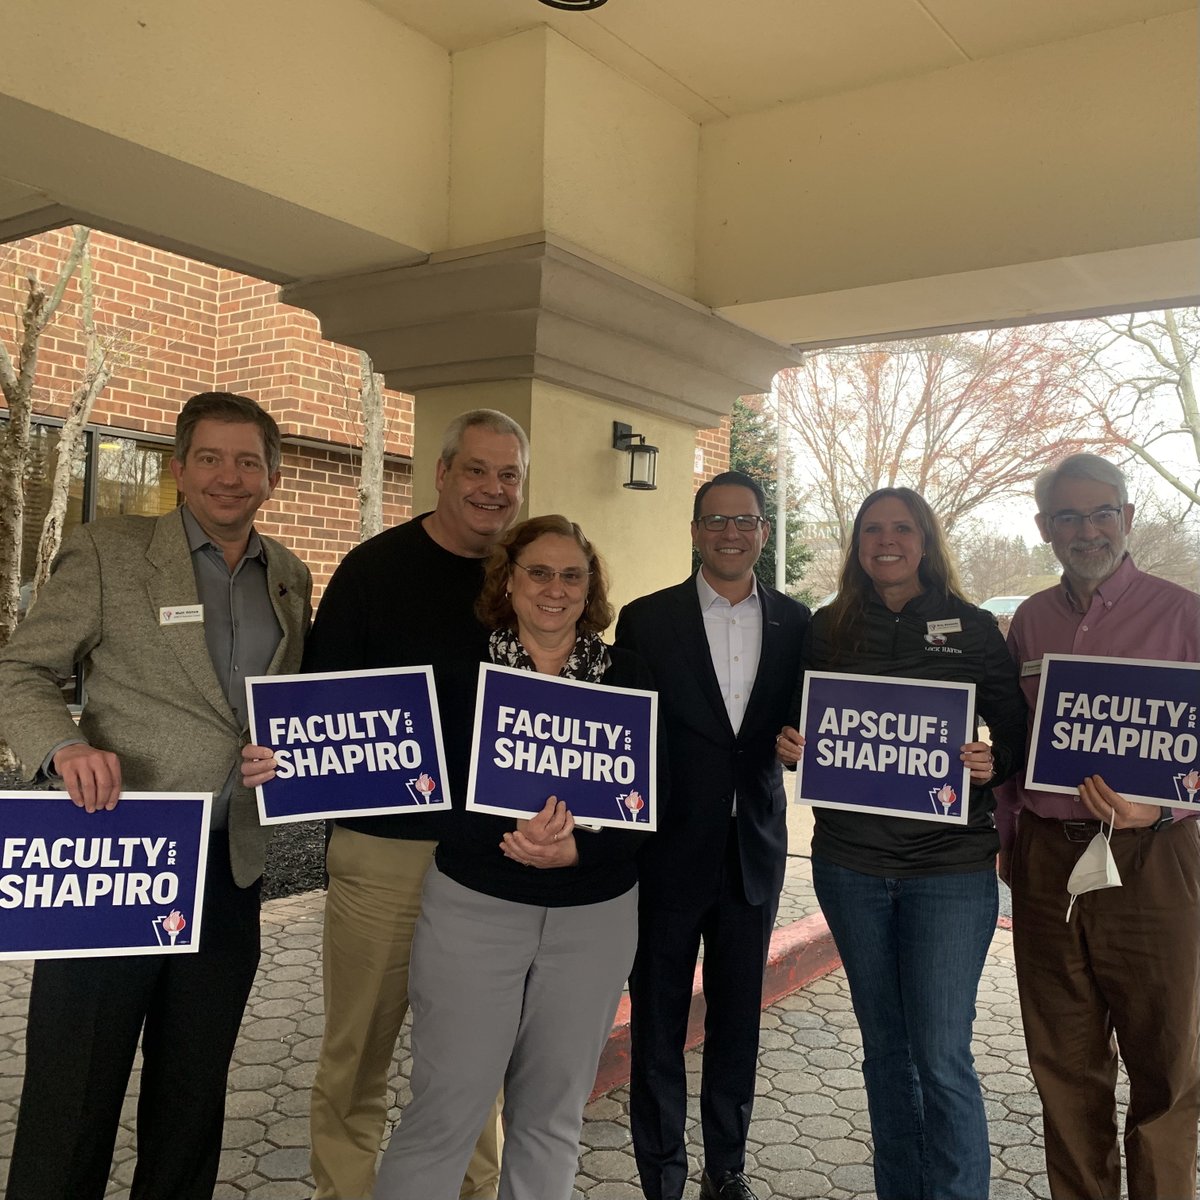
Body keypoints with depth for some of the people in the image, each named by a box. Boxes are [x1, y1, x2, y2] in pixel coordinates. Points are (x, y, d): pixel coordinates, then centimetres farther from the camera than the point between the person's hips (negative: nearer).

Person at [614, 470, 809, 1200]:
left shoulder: (796, 623, 3)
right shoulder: (646, 619, -4)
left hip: (754, 850, 3)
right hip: (668, 851, -2)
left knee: (739, 1018, 16)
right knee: (659, 1022, 10)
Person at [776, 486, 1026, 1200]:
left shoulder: (973, 627, 0)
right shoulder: (829, 628, 6)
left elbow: (1017, 732, 3)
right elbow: (802, 726, 13)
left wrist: (992, 763, -17)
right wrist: (789, 743, -9)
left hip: (950, 865, -2)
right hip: (850, 863, 3)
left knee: (942, 1058, -4)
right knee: (885, 1047, 16)